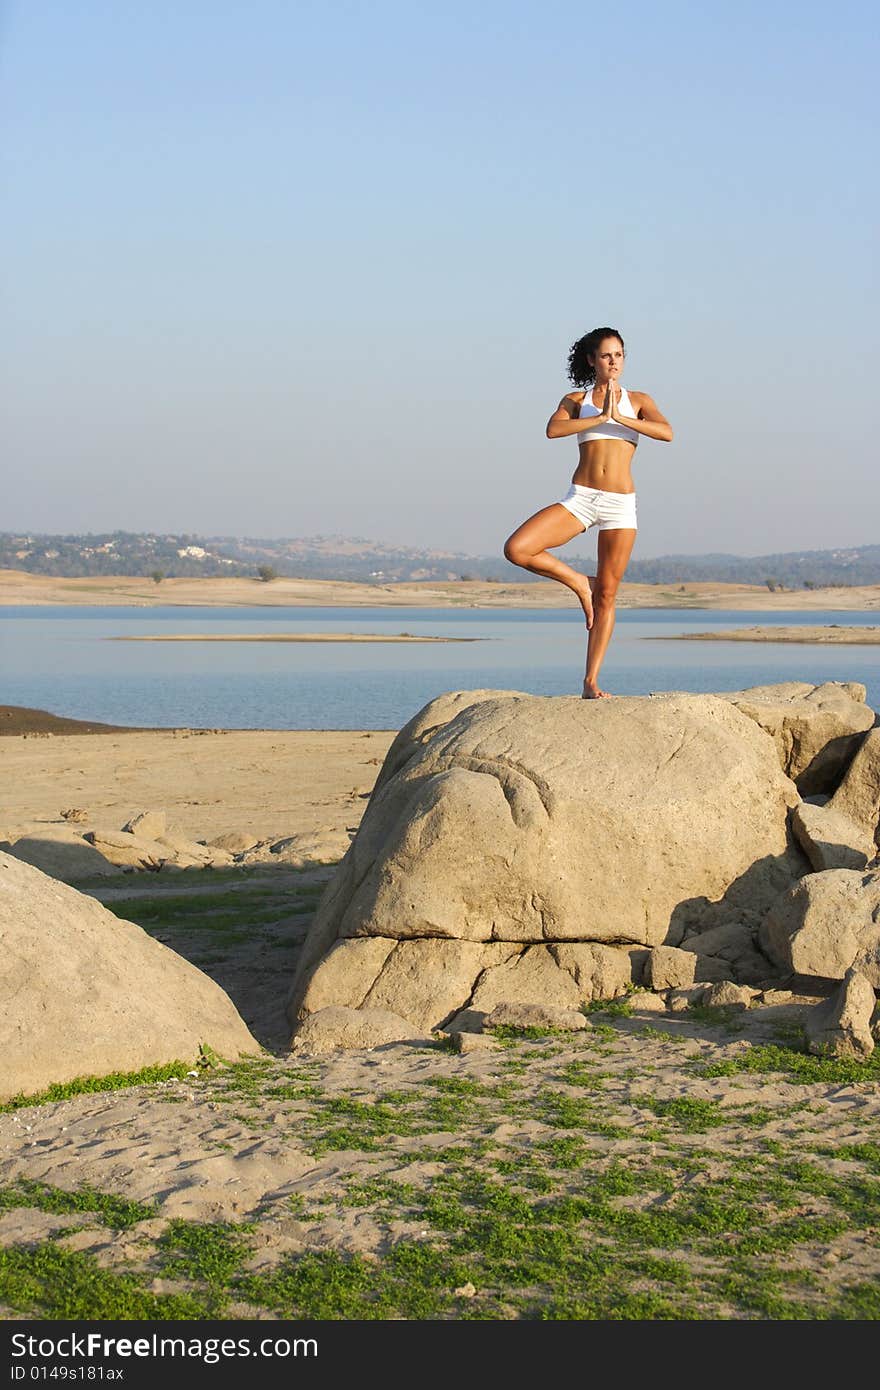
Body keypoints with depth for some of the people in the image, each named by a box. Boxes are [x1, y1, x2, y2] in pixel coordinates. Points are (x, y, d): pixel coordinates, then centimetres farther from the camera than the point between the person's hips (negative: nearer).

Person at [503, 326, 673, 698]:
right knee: (516, 549, -21)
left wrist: (620, 417, -15)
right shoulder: (576, 400, 10)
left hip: (620, 504, 0)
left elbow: (666, 432, -8)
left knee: (607, 596, 0)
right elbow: (553, 430, -11)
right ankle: (579, 583, 2)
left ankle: (591, 682, 6)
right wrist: (600, 417, -15)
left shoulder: (638, 401, 11)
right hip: (580, 499, 0)